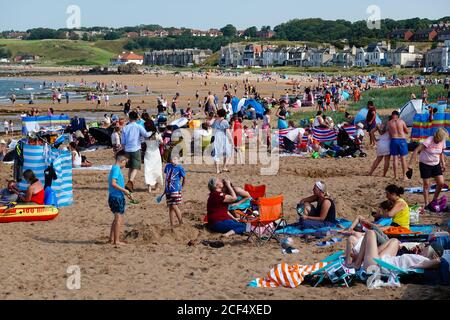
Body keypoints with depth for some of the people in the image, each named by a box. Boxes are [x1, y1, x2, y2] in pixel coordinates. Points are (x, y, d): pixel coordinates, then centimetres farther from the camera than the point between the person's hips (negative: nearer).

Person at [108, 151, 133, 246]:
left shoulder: (115, 168, 16)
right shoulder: (116, 169, -14)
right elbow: (113, 183, -23)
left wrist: (126, 194, 21)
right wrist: (124, 190, -16)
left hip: (114, 197, 10)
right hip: (117, 197, -10)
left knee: (117, 219, 18)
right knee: (119, 218, -5)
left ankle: (111, 239, 22)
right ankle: (117, 241, -3)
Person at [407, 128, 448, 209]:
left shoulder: (442, 142, -7)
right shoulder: (429, 141, -24)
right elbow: (416, 151, -27)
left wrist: (443, 164, 7)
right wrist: (410, 164, -30)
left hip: (436, 164, 5)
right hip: (425, 164, -5)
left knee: (441, 183, -3)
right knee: (426, 185, 0)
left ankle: (434, 201, 15)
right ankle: (427, 204, 10)